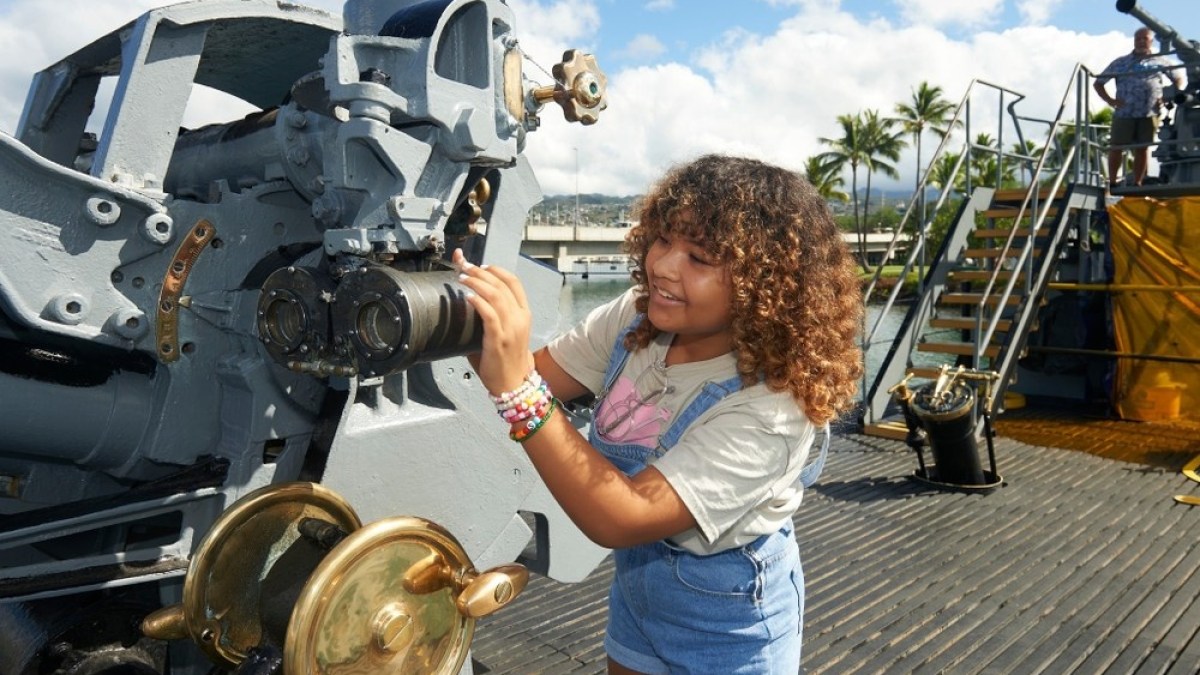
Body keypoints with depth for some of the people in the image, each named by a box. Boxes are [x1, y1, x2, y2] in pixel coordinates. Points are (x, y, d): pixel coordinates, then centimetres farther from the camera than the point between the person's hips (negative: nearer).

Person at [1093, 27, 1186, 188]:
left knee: (1142, 149, 5)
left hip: (1149, 114, 1)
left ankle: (1137, 184, 13)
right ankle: (1112, 183, 8)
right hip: (1124, 113, -1)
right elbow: (1098, 83, 10)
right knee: (1116, 148, -2)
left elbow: (1180, 79, 20)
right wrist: (1110, 100, -2)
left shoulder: (1161, 61, 12)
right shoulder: (1120, 63, 8)